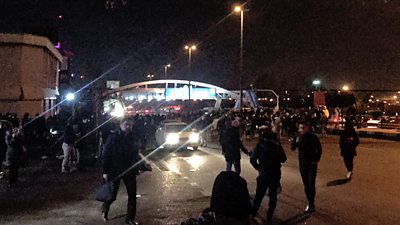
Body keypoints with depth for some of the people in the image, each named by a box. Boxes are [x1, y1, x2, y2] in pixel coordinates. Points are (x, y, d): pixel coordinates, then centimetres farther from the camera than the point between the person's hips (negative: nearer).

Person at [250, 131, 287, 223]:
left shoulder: (260, 146, -3)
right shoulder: (277, 146, 0)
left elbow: (252, 160, -10)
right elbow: (283, 159, 9)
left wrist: (259, 168, 4)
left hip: (263, 174, -1)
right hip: (276, 174, 1)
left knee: (259, 195, 11)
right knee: (273, 196, 13)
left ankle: (253, 214, 17)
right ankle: (269, 217, 16)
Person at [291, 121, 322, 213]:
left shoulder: (313, 137, -10)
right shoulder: (299, 137, -2)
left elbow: (319, 149, -1)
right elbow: (293, 148, -5)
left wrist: (316, 160, -5)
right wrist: (296, 142, -23)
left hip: (312, 164, -4)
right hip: (302, 164, 4)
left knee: (311, 185, -6)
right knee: (306, 185, 10)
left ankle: (311, 205, 3)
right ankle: (310, 203, 21)